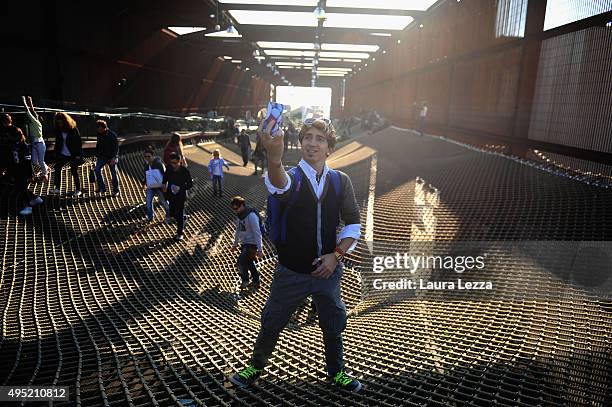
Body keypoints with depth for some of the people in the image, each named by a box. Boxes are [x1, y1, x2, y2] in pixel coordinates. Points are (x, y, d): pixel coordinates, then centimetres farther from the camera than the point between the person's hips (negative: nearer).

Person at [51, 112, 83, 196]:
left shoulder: (73, 128, -11)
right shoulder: (58, 129, 2)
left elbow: (79, 142, -10)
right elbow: (57, 142, 13)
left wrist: (78, 154, -13)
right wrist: (56, 152, 8)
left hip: (73, 155, -5)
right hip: (62, 154, 5)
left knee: (74, 172, 1)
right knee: (57, 169, 4)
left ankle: (78, 190, 12)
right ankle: (57, 188, 15)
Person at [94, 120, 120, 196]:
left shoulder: (112, 135, -15)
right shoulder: (99, 135, 3)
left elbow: (116, 146, -15)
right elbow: (98, 145, 16)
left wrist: (114, 158, -22)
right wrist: (97, 155, 15)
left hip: (111, 157, -6)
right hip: (102, 156, 6)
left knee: (114, 173, 0)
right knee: (97, 170, -6)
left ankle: (116, 191, 11)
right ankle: (102, 188, 5)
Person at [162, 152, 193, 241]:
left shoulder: (184, 171, -17)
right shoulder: (169, 169, -5)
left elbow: (190, 184, -12)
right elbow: (165, 177, 16)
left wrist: (180, 188, -25)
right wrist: (164, 184, -3)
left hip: (181, 196, -4)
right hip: (171, 195, 5)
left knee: (180, 215, 2)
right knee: (172, 213, 13)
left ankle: (180, 233, 16)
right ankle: (184, 218, 43)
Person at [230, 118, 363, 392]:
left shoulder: (340, 181, -4)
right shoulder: (291, 178, -13)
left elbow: (353, 225, 2)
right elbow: (278, 185, -40)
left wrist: (336, 254, -12)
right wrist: (274, 158, -62)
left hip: (327, 270, 3)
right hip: (291, 272, -2)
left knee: (333, 325, 20)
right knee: (272, 323, 14)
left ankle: (336, 373, 46)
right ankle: (255, 367, 42)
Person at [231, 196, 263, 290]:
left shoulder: (251, 215, -20)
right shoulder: (239, 215, 7)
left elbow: (257, 233, -22)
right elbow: (238, 230, 22)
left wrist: (260, 249, -23)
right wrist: (235, 244, 28)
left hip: (252, 244, -9)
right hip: (244, 243, 9)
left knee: (241, 261, -14)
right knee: (249, 263, 15)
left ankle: (245, 281, 7)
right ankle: (256, 282, 28)